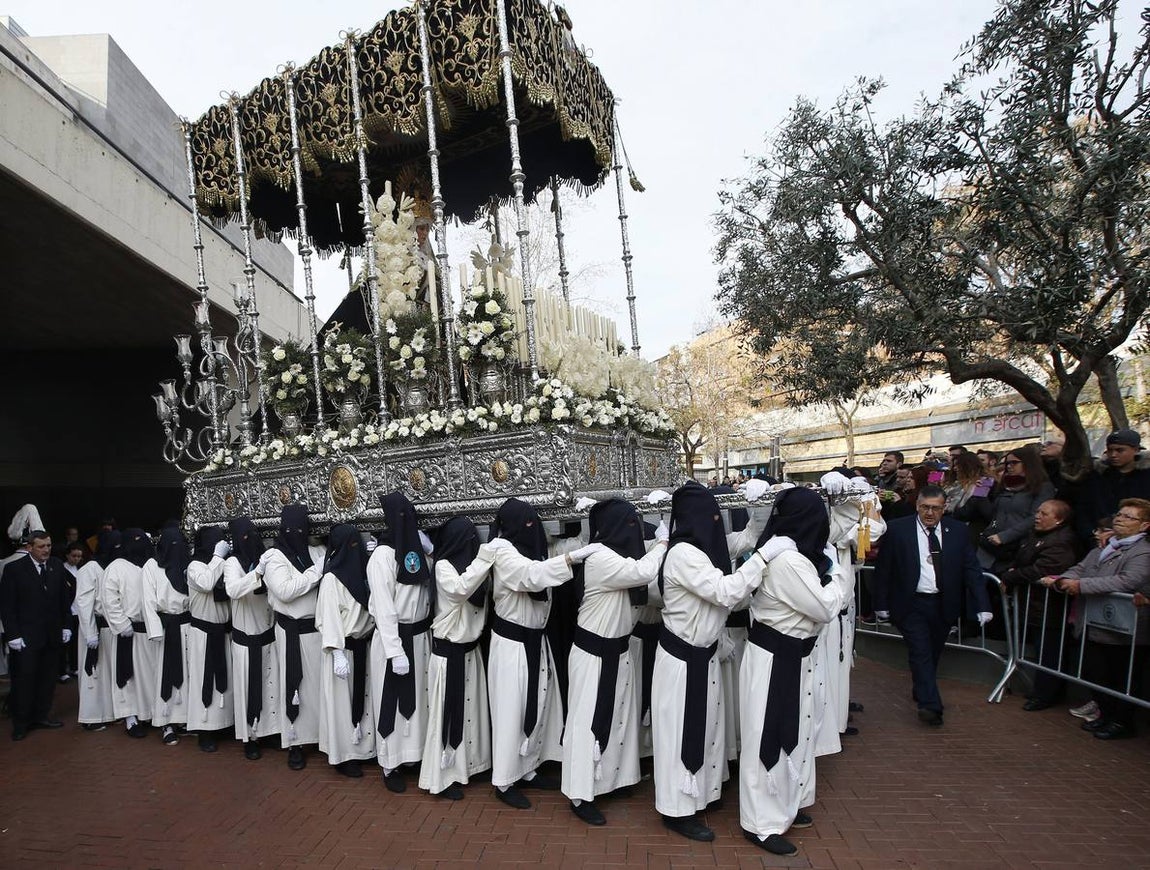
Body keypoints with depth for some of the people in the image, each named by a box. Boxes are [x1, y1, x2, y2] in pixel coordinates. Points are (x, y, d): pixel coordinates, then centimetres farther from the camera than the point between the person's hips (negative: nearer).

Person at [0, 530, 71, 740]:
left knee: (48, 678, 9)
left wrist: (66, 626, 6)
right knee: (24, 679, 3)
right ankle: (20, 723, 17)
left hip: (52, 635, 3)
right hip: (26, 636, -3)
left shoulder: (57, 566, 4)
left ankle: (41, 715, 22)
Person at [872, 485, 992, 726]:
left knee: (933, 653, 16)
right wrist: (881, 604, -2)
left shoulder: (957, 530, 1)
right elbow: (883, 569, -3)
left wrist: (983, 605, -7)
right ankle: (930, 705, -5)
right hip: (911, 604, -3)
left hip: (944, 605, 3)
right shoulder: (897, 529, -8)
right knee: (920, 652, -8)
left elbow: (972, 569, 1)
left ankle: (922, 693, 36)